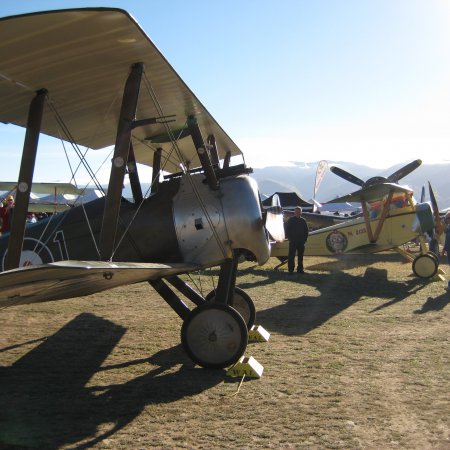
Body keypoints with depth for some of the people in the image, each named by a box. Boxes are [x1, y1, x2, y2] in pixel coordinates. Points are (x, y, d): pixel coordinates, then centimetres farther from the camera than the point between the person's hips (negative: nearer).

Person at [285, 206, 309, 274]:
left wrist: (305, 239, 3)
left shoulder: (303, 220, 10)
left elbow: (306, 231, 13)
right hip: (293, 241, -3)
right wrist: (290, 238, -9)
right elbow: (287, 230, -1)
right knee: (291, 256, -2)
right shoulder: (291, 220, 0)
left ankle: (300, 269, 15)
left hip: (301, 241, 4)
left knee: (300, 255, 8)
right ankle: (291, 269, 1)